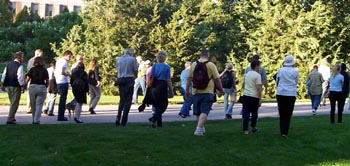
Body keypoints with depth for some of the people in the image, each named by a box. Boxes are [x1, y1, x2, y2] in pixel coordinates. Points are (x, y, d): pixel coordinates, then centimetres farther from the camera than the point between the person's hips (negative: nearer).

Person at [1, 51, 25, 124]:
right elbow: (20, 77, -18)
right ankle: (10, 119, -5)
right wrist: (22, 86, -13)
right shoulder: (19, 66, -12)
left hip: (8, 85, 8)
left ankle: (11, 117, 27)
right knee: (15, 103, -2)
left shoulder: (8, 64, 10)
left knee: (12, 102, 21)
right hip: (16, 86, -8)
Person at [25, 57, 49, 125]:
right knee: (39, 105, 0)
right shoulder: (44, 70, 2)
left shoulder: (32, 69, 1)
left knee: (33, 105, 14)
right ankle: (37, 120, -9)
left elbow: (27, 79, -4)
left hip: (32, 87, 1)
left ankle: (34, 119, 23)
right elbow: (47, 82, 2)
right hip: (42, 87, -1)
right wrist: (45, 86, 20)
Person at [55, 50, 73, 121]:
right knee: (63, 99, -4)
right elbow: (62, 72, -23)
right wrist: (68, 74, -6)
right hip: (63, 82, -10)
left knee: (62, 99, 17)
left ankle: (60, 116, 21)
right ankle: (61, 117, -2)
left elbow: (55, 71, 21)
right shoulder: (64, 61, -13)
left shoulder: (58, 61, 16)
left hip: (58, 82, 10)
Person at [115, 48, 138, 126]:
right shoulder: (132, 59, -4)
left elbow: (117, 70, 13)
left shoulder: (118, 59, 8)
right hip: (129, 80, -4)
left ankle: (118, 117, -2)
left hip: (120, 79, 4)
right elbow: (135, 71, 1)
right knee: (128, 100, 2)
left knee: (122, 99, 16)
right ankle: (124, 121, -1)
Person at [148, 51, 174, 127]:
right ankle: (154, 118, -16)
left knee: (157, 106, 15)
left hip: (155, 87, 4)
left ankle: (159, 123, 16)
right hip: (163, 87, -4)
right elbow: (168, 80, -9)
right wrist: (171, 91, -2)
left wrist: (151, 88, 11)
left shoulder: (154, 66, 2)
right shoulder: (166, 67, -8)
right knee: (163, 105, 6)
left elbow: (151, 77, 2)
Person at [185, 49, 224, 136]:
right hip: (207, 92, -4)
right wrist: (221, 90, 7)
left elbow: (189, 79, 9)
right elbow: (217, 79, -4)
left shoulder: (193, 65, 5)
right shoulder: (211, 65, -5)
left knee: (198, 112, 15)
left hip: (196, 92, 4)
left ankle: (201, 128, 28)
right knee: (204, 112, -7)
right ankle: (199, 128, -21)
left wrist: (187, 90, 16)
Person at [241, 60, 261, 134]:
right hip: (254, 97, -5)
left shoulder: (247, 74, 11)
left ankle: (245, 130, -2)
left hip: (245, 95, 5)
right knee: (254, 113, 13)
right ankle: (253, 128, 27)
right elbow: (258, 88, -15)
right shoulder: (257, 75, -10)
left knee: (246, 113, 2)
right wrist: (260, 99, -11)